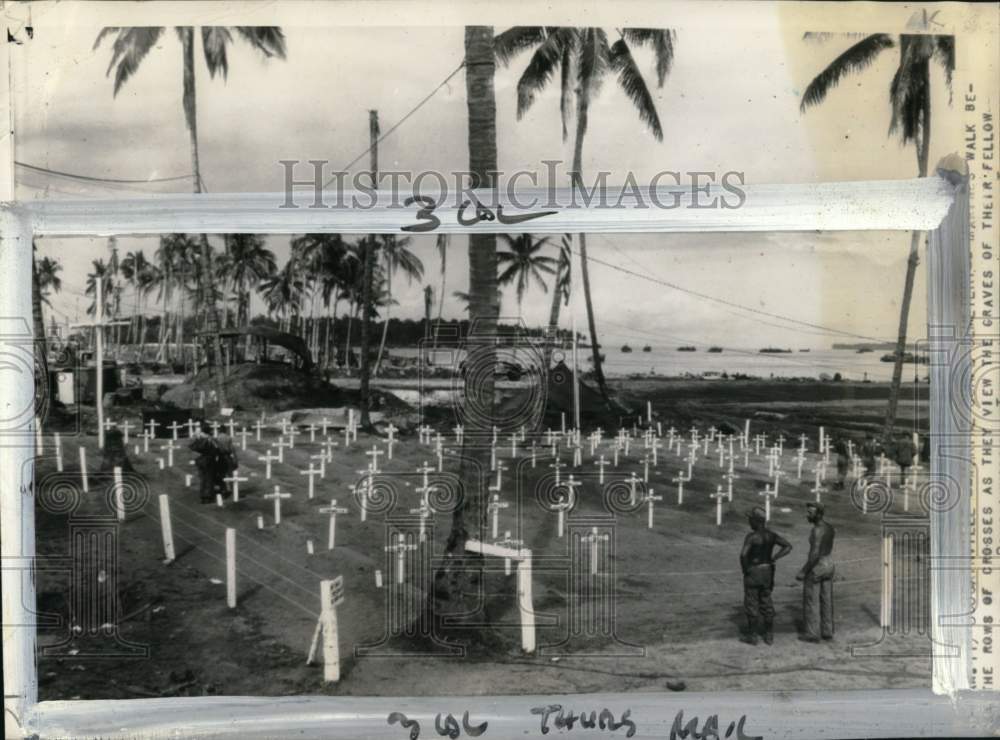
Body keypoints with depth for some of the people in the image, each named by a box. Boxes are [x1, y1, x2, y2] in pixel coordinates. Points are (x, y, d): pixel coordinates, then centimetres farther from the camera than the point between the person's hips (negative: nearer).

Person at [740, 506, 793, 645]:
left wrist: (744, 569, -13)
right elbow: (788, 547, -2)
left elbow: (743, 554, -32)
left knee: (751, 605, 6)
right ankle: (769, 635, 18)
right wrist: (772, 559, -1)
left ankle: (753, 636, 12)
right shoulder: (771, 535, 0)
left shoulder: (751, 536, -20)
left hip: (752, 573, -6)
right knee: (766, 604, 16)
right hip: (767, 572, 6)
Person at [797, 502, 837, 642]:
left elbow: (815, 554, -28)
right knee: (826, 600, 17)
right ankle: (827, 632, 24)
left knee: (811, 602, 4)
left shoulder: (817, 530, -25)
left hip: (815, 569, -8)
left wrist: (803, 572, -20)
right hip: (828, 567, 9)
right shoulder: (829, 527, 4)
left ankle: (813, 634, 11)